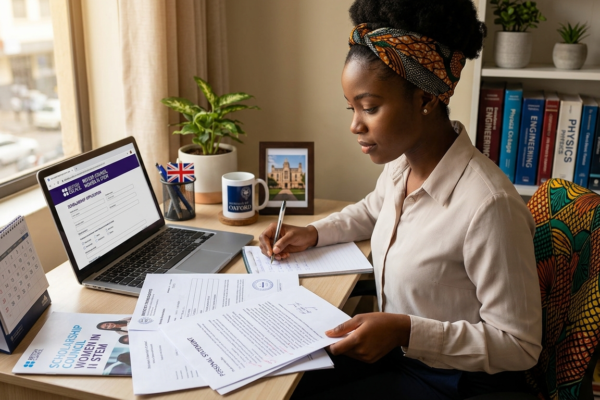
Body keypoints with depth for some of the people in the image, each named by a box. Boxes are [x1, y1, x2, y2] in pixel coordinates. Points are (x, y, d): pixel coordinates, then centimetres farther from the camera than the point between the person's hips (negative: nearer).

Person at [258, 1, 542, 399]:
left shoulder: (488, 205, -31)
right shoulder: (400, 165, -5)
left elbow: (520, 346, -22)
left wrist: (405, 331, -31)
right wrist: (313, 233, 5)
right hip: (396, 348, 7)